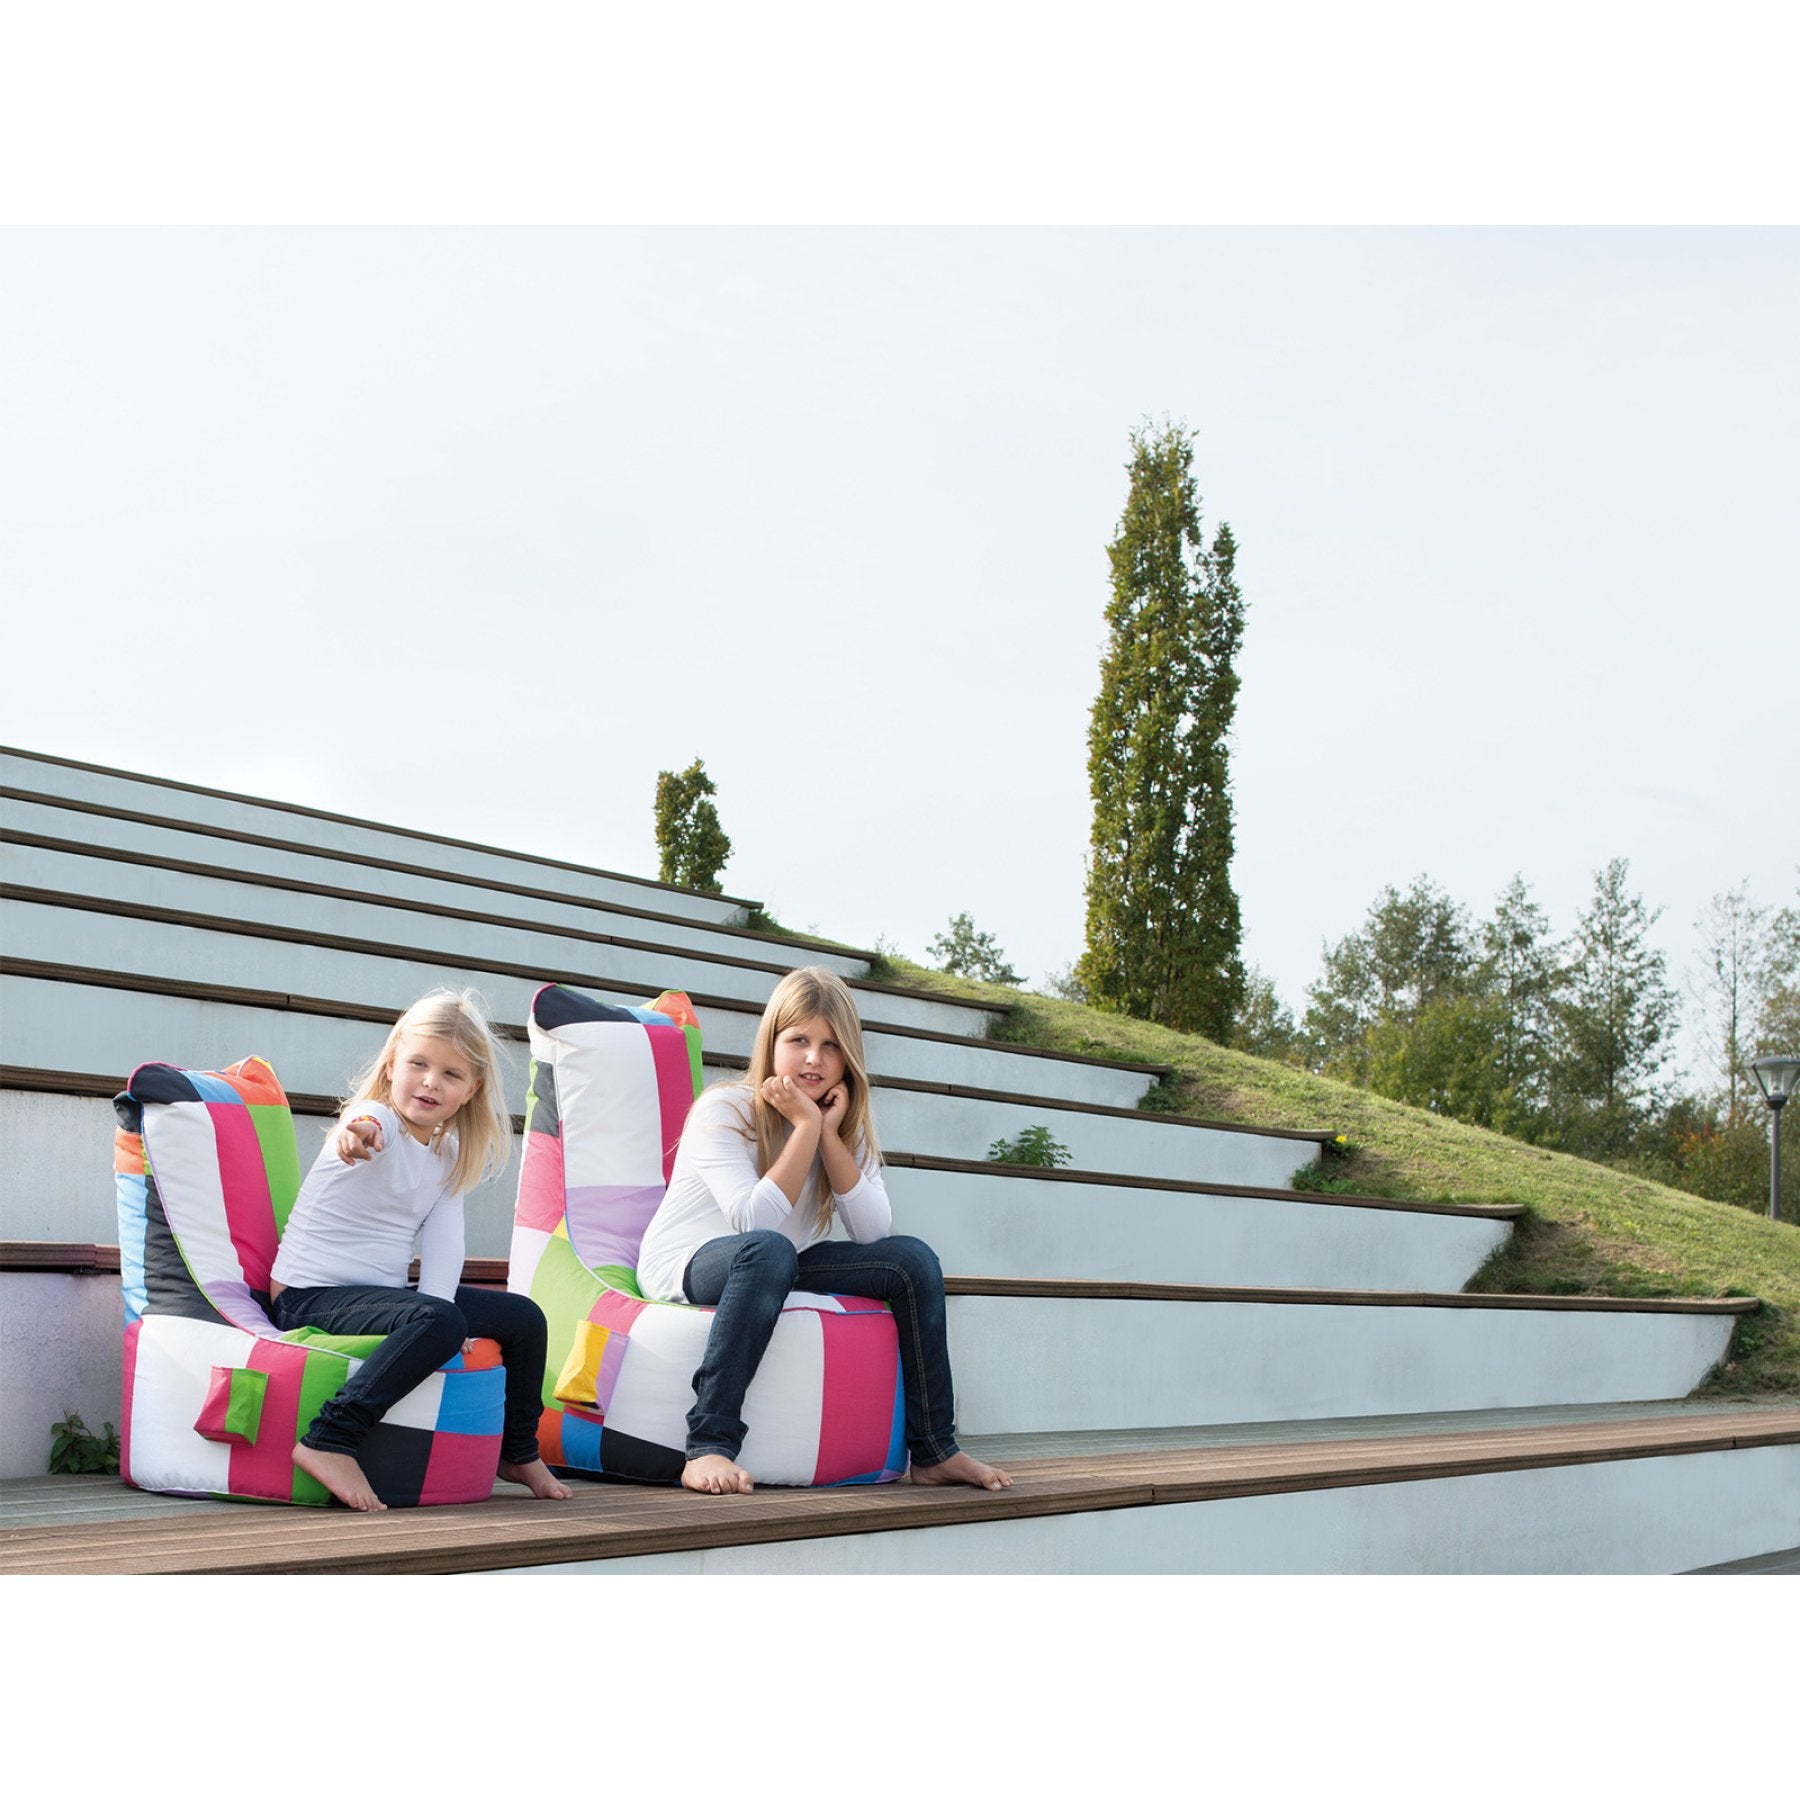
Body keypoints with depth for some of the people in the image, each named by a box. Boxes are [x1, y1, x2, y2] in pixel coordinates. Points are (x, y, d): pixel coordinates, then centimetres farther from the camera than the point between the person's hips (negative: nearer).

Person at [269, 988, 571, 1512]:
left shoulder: (449, 1153, 8)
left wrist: (438, 1310, -22)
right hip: (310, 1297, -8)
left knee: (523, 1317, 6)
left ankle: (519, 1451, 24)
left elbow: (444, 1241, -3)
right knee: (437, 1322, -35)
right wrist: (359, 1132, -68)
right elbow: (369, 1128, -43)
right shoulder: (377, 1122, -15)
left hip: (383, 1292, 8)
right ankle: (329, 1443, -36)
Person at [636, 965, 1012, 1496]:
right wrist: (805, 1127, -24)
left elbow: (872, 1231, -10)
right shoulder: (723, 1111, -14)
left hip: (778, 1270, 7)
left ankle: (934, 1451, -3)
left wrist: (830, 1134, -17)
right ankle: (708, 1448, -41)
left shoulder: (846, 1124, 5)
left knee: (913, 1259, -9)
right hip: (686, 1268, -7)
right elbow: (756, 1222, -27)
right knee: (768, 1252, -39)